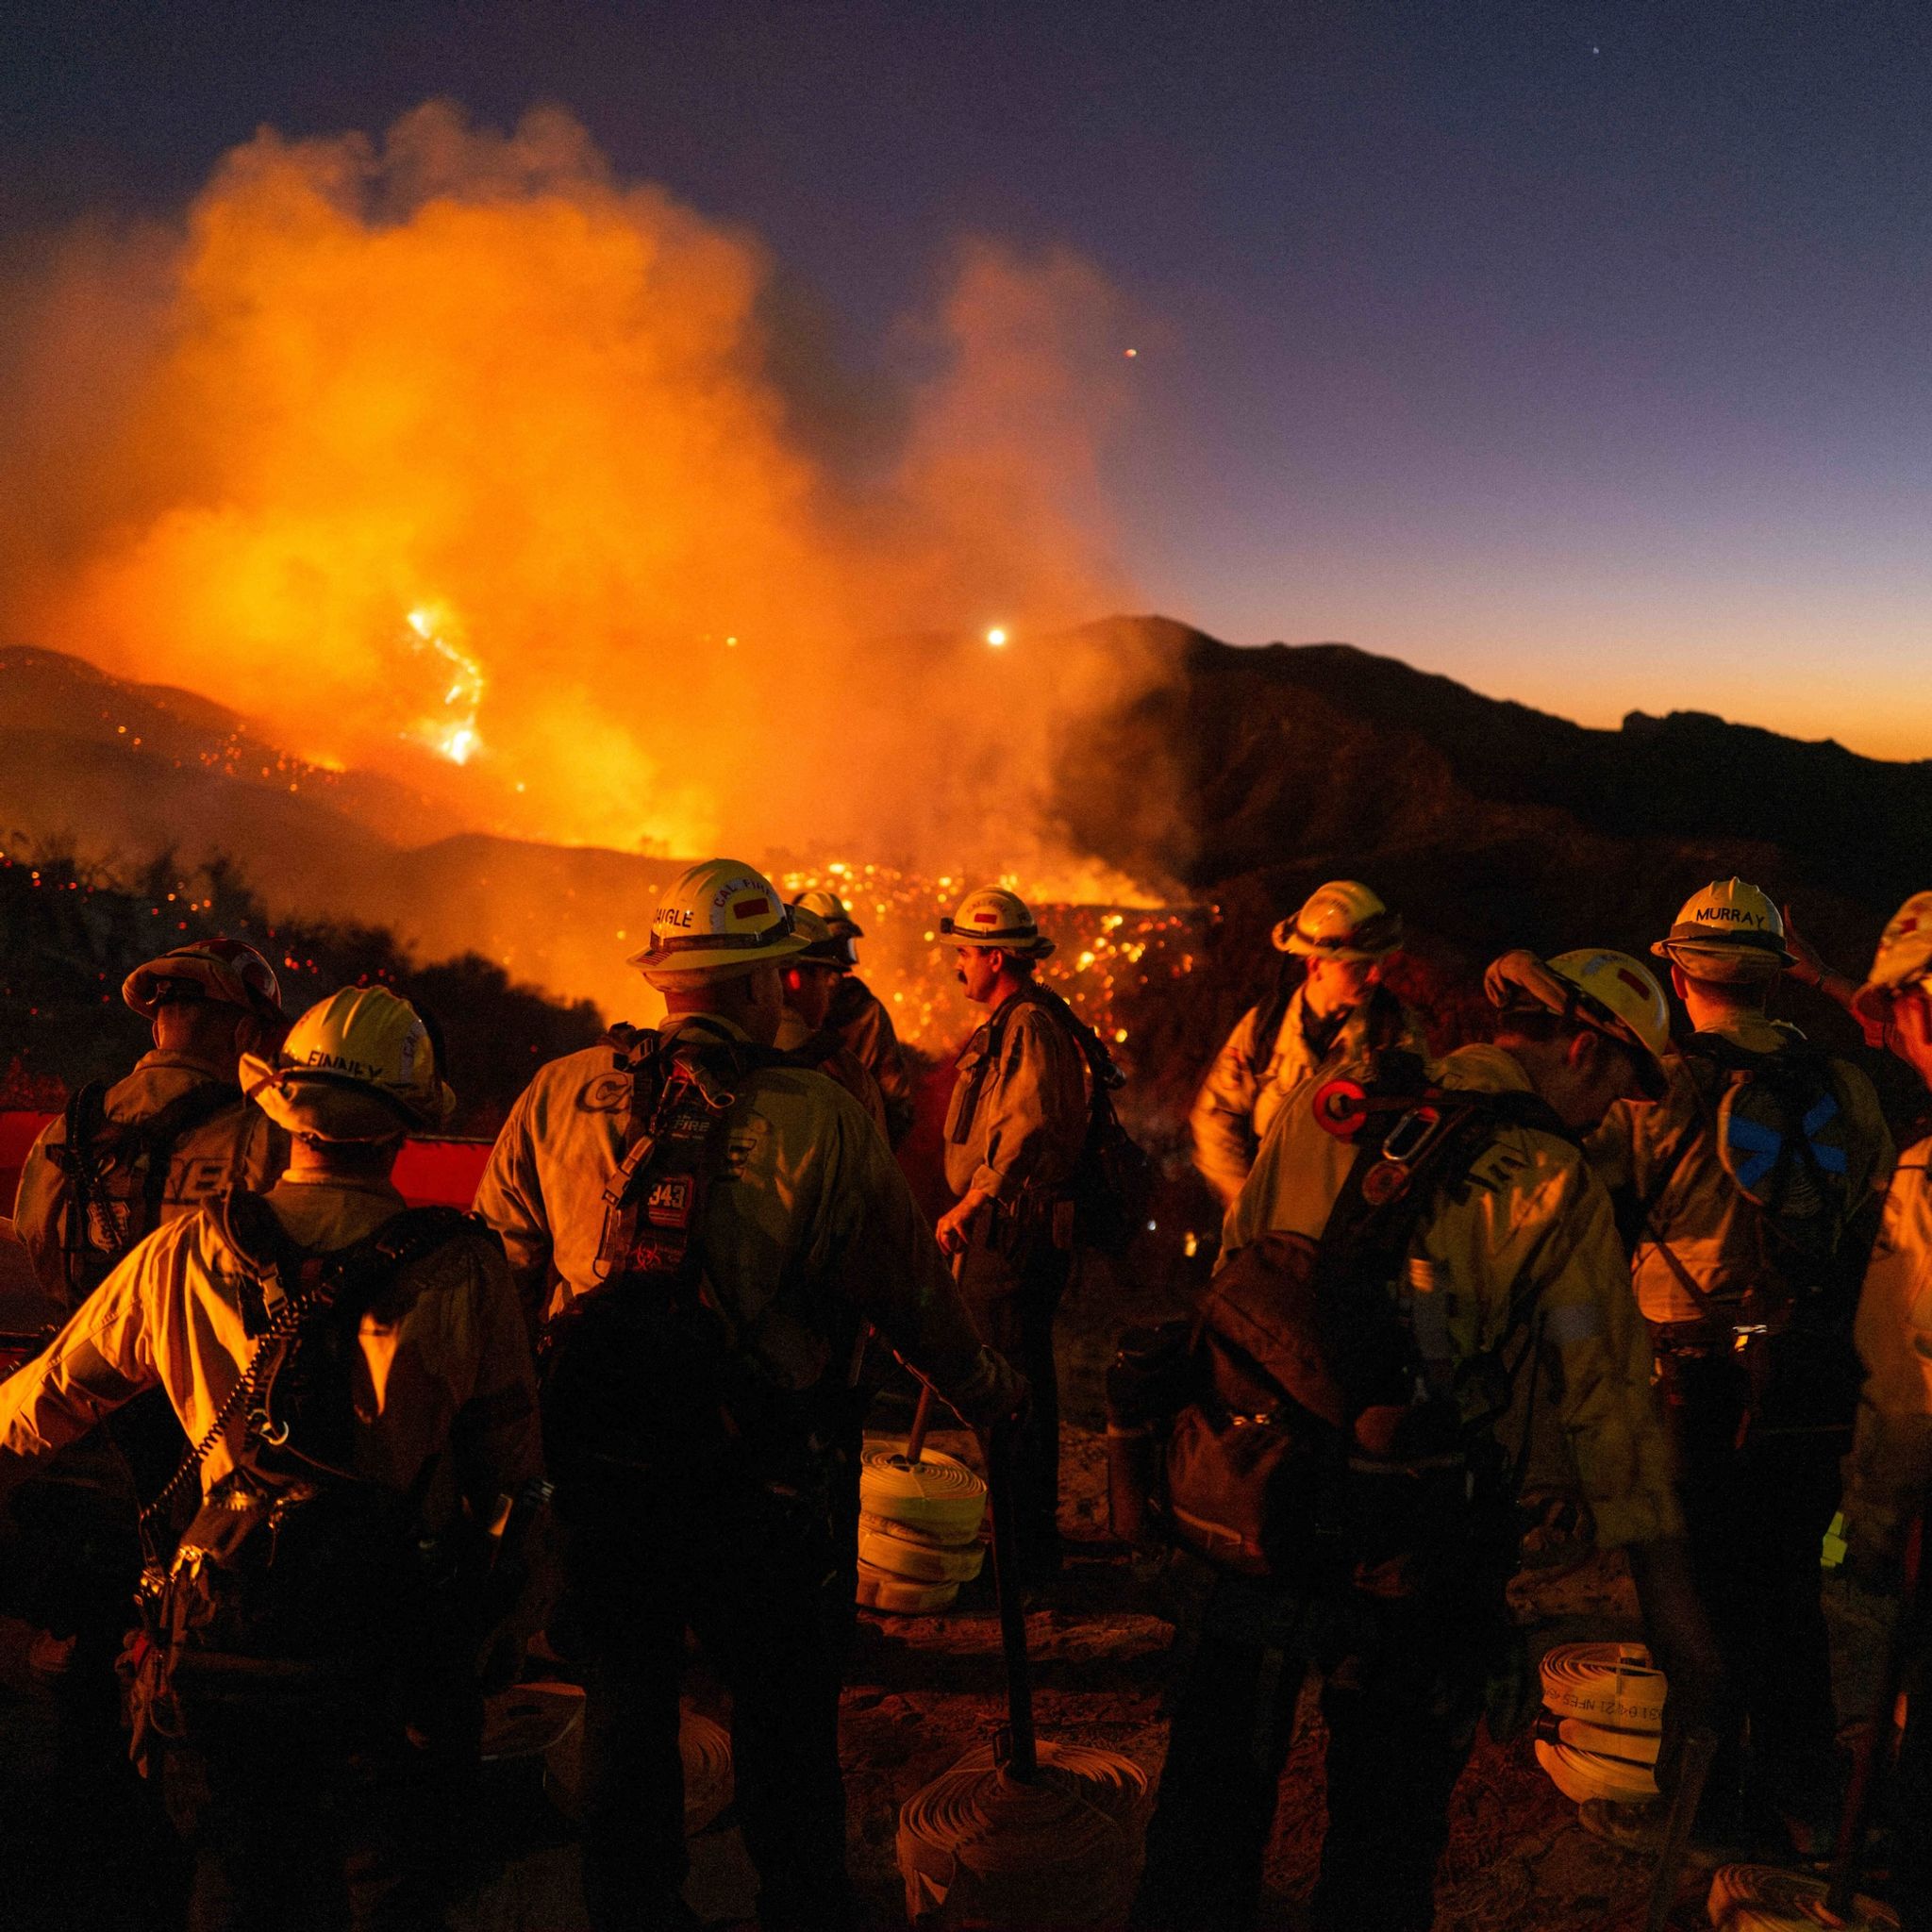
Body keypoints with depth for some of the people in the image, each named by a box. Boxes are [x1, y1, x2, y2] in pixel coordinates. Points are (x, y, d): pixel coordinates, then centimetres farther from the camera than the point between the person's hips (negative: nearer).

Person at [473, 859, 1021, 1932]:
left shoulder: (556, 1097, -5)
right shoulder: (823, 1123, -15)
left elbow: (498, 1273, 3)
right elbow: (910, 1291, -6)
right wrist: (987, 1389, 12)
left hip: (598, 1478, 3)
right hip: (755, 1490, -2)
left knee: (623, 1728, 20)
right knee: (785, 1734, 18)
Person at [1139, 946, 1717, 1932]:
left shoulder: (1324, 1108, 1)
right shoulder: (1552, 1186, -12)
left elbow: (1235, 1272, 7)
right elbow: (1608, 1394, -10)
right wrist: (1667, 1593, -2)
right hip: (1413, 1556, -3)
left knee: (1215, 1787, 20)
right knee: (1385, 1818, 18)